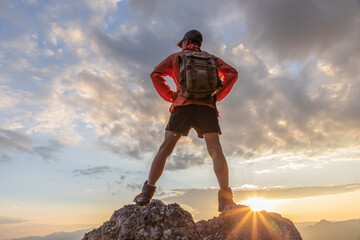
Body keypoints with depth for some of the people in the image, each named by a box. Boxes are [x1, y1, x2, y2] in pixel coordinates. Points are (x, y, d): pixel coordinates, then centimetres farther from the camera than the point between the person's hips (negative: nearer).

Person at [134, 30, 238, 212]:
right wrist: (217, 95, 10)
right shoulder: (211, 58, 26)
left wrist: (170, 96, 11)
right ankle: (225, 198, -20)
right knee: (215, 150, -9)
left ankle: (147, 191, -5)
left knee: (165, 149, 1)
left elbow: (156, 75, 9)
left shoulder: (175, 57, 22)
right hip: (207, 107, 1)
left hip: (183, 105, -1)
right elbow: (231, 73, 12)